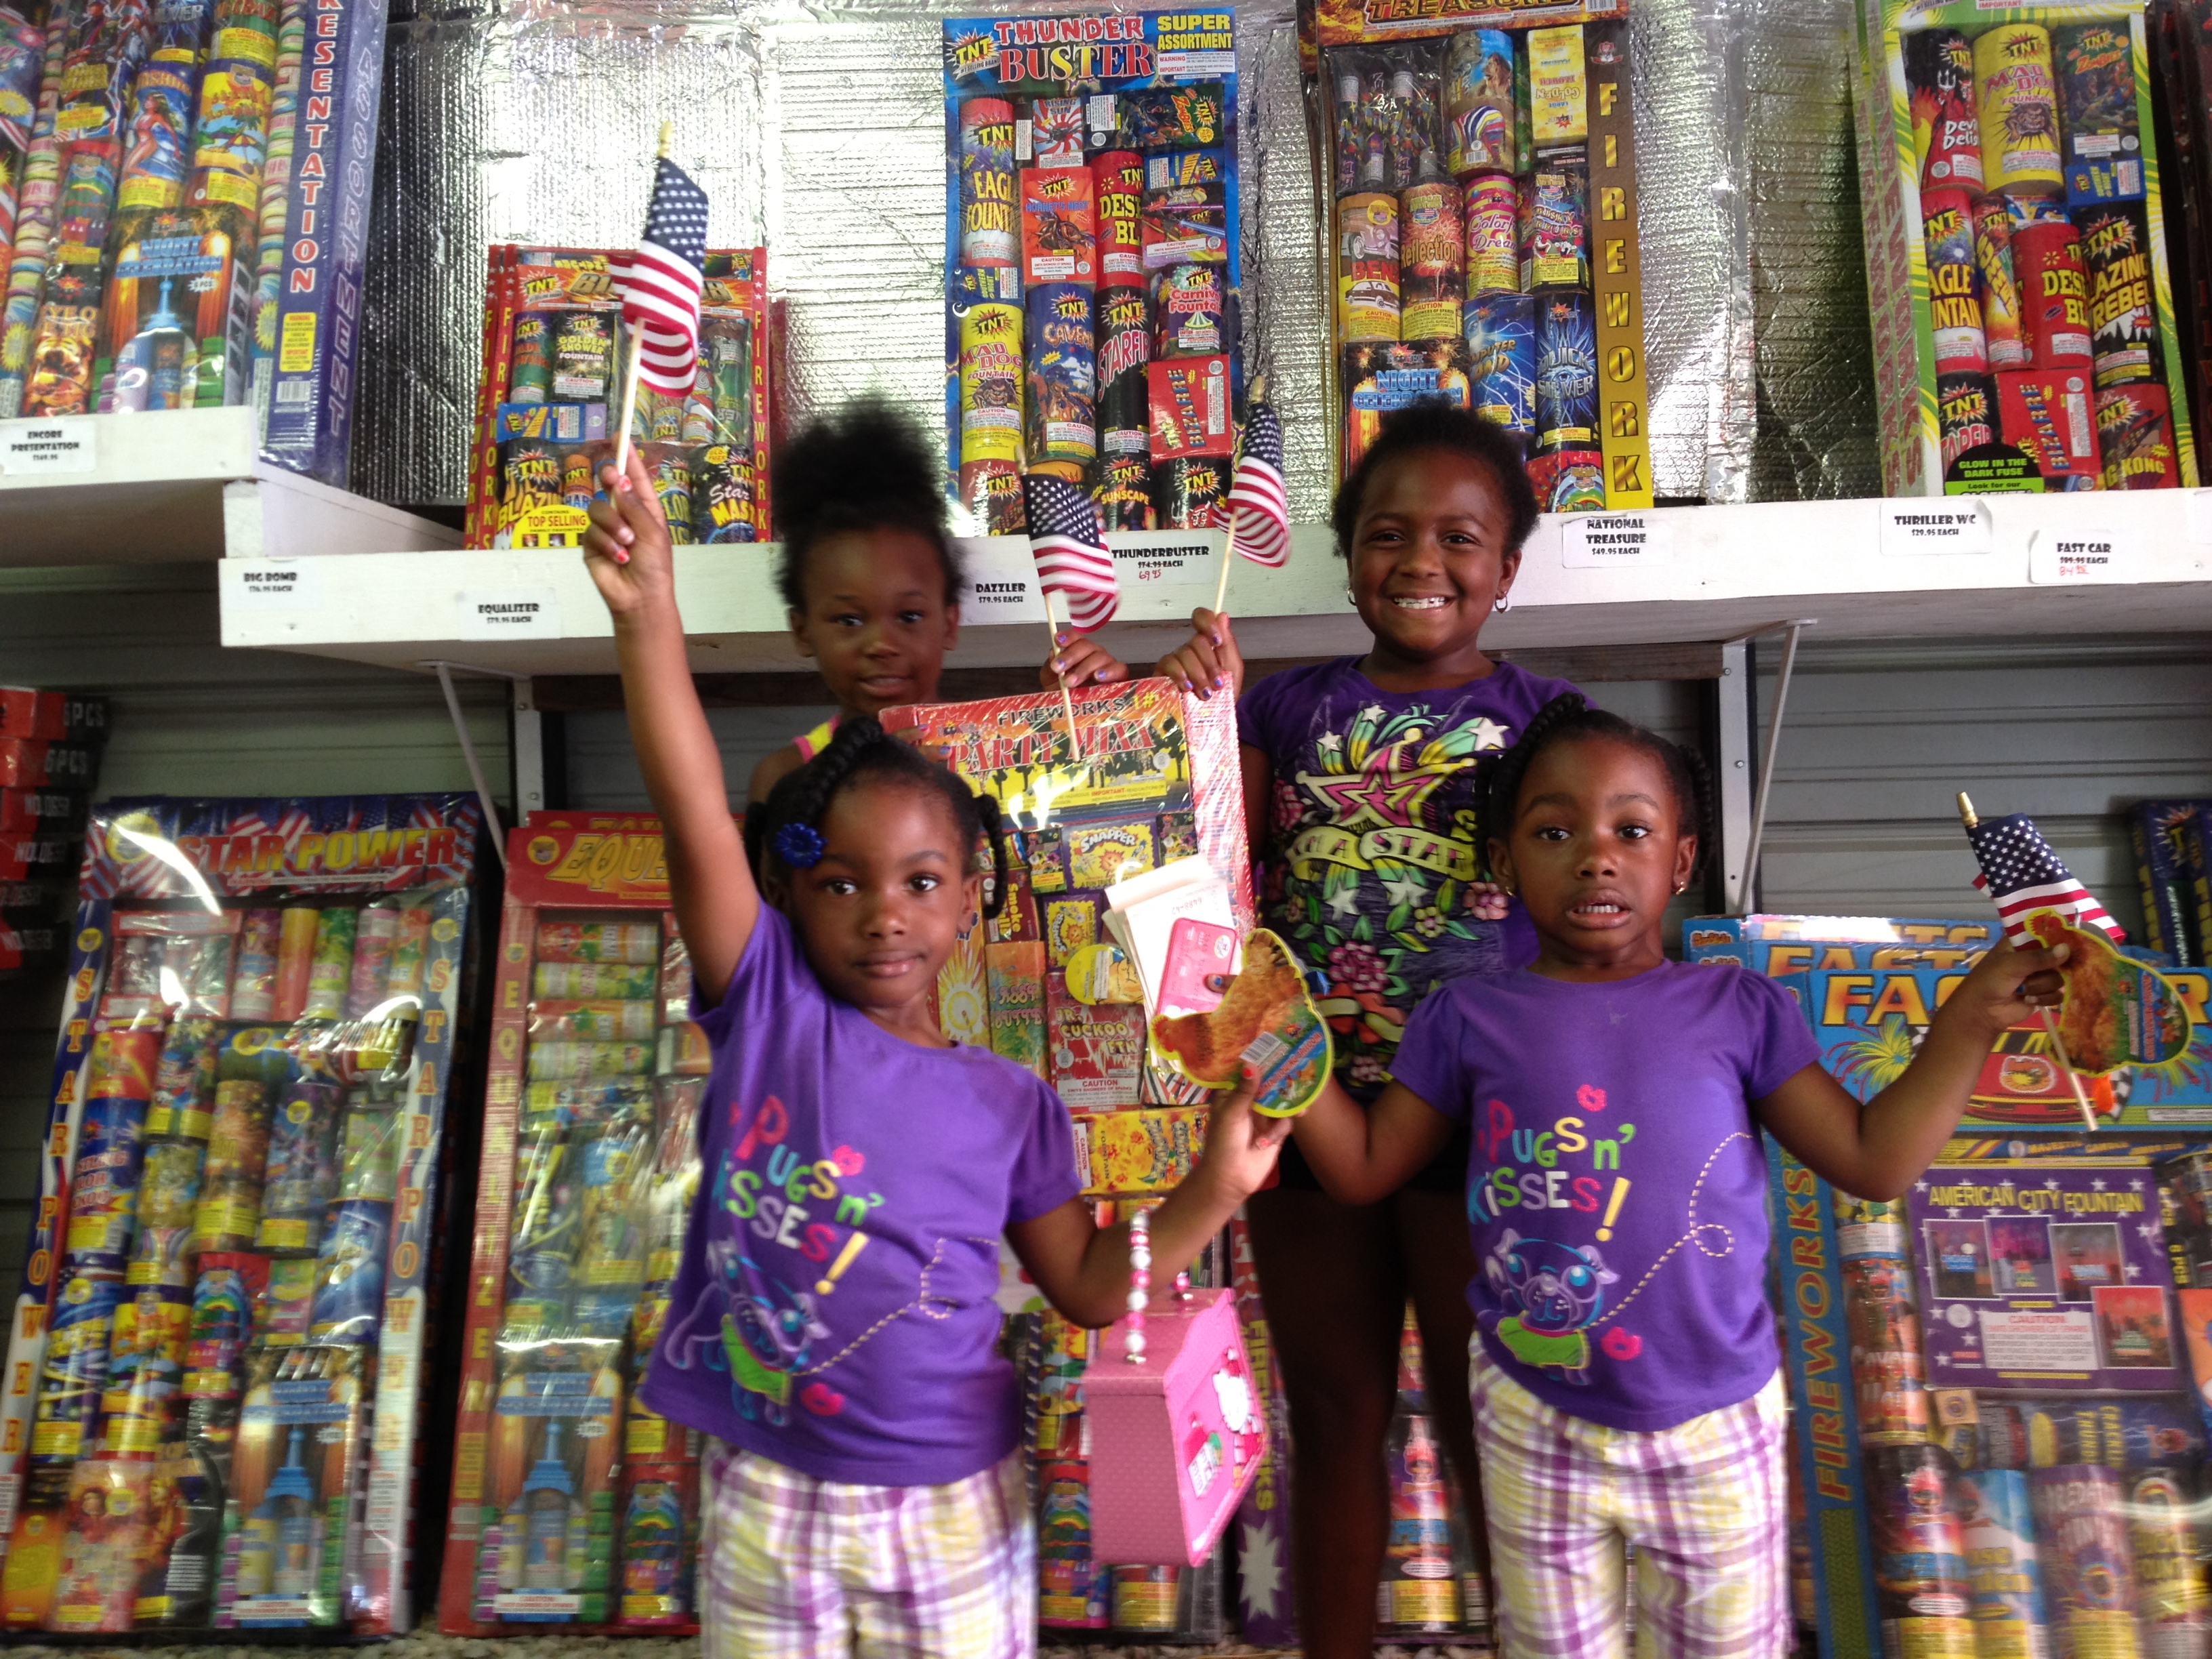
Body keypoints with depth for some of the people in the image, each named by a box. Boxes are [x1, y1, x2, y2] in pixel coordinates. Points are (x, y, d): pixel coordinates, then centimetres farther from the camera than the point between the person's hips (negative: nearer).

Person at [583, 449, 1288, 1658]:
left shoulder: (1012, 1105, -6)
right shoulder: (767, 1008, -10)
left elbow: (1089, 1288, 2)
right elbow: (696, 820, -24)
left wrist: (1215, 1187, -11)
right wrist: (647, 612, -33)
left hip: (955, 1512, 1)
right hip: (768, 1505, 0)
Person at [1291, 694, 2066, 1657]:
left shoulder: (1739, 1012, -7)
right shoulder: (1469, 1020, -8)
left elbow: (1871, 1160, -4)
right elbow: (1365, 1168, -3)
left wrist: (1970, 1018, -10)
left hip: (1714, 1427, 1)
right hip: (1534, 1423, 0)